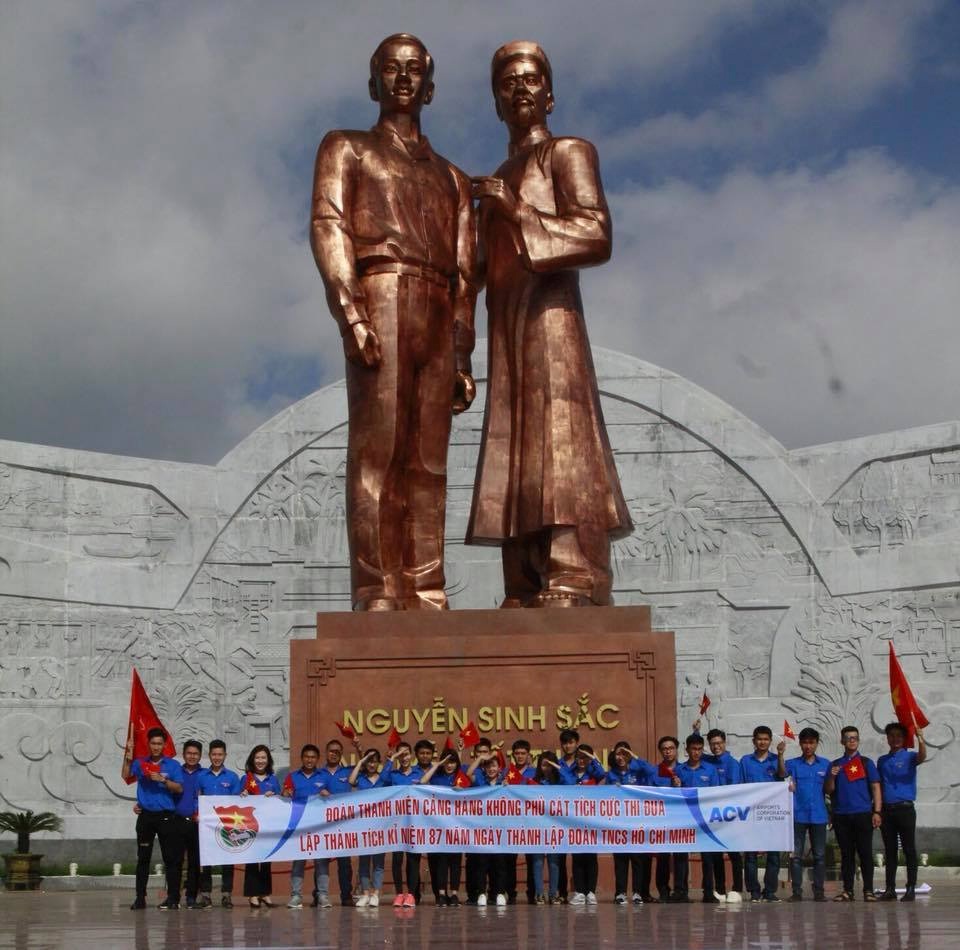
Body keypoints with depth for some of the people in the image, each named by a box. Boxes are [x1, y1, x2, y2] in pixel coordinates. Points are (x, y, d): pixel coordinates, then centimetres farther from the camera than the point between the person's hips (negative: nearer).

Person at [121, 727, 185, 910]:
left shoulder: (173, 765, 4)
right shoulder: (140, 763, 8)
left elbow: (179, 788, -4)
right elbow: (125, 776, -7)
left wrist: (163, 780, -17)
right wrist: (128, 756, -18)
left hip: (166, 816, -2)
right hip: (146, 816, 2)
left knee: (171, 857, -2)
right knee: (143, 857, 5)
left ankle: (173, 898, 2)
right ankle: (140, 897, 9)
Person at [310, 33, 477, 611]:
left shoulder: (452, 177, 28)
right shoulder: (347, 149, 16)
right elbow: (328, 227, 0)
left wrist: (462, 359, 10)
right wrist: (350, 313, -16)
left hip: (438, 318, 5)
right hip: (382, 299, -4)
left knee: (428, 464, -2)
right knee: (378, 453, -13)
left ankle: (425, 595, -4)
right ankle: (378, 596, -17)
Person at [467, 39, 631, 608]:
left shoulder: (568, 153, 6)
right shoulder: (500, 179, 27)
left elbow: (597, 235, -9)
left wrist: (516, 211, -11)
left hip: (550, 315, -7)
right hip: (507, 332, 7)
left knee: (558, 451, -17)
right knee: (516, 460, -1)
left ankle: (570, 589, -23)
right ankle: (526, 595, -4)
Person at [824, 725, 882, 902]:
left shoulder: (866, 763, 7)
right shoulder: (834, 765, 12)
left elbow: (875, 788, 3)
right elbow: (828, 790, 9)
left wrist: (877, 812, -6)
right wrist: (832, 777, -11)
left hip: (863, 814, -2)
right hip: (841, 816, 2)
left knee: (865, 853, -3)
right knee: (846, 854, 5)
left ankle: (868, 890, 0)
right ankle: (847, 890, 9)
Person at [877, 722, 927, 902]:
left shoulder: (909, 757, 0)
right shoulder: (882, 760, 14)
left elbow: (922, 757, -23)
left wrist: (920, 737, -40)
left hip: (905, 808, -4)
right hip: (886, 810, 4)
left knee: (909, 850, -2)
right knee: (890, 851, 7)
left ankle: (911, 888, 1)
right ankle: (890, 889, 11)